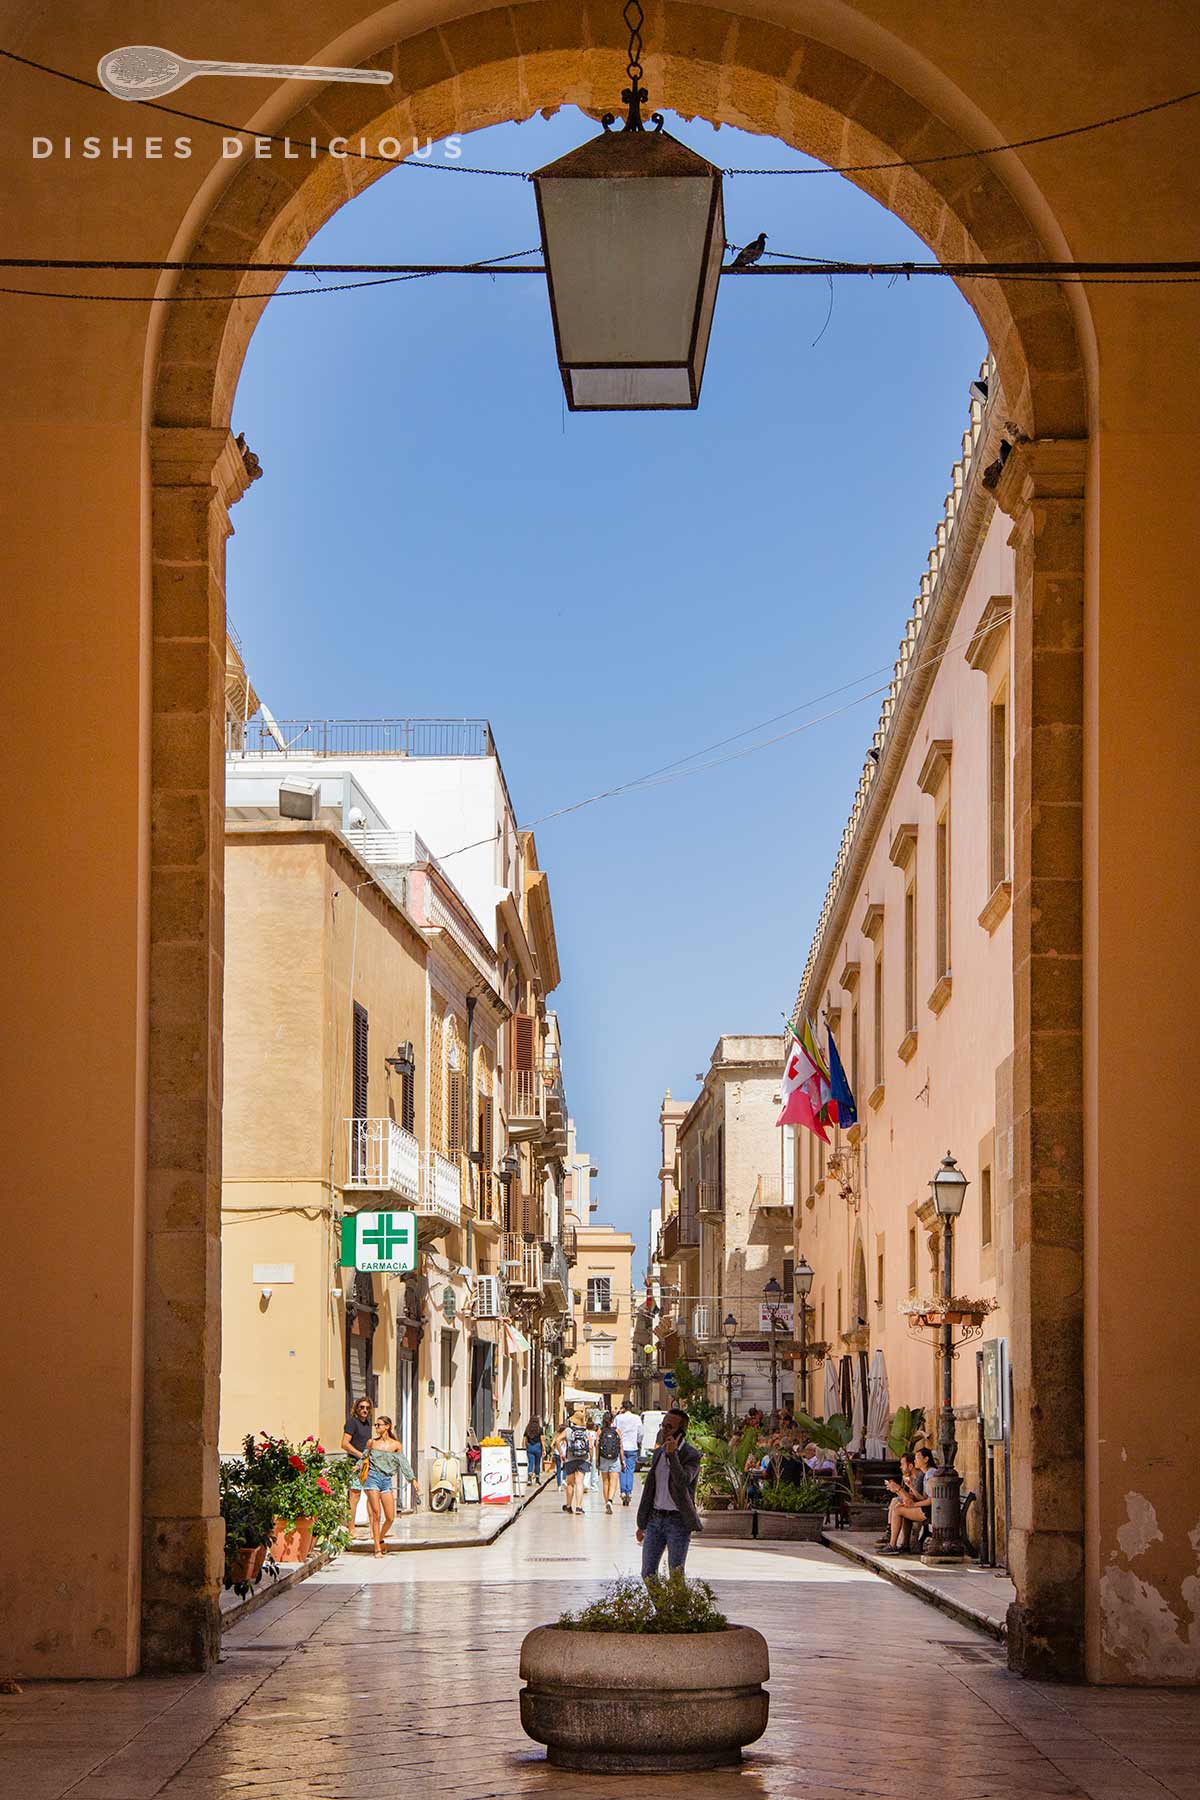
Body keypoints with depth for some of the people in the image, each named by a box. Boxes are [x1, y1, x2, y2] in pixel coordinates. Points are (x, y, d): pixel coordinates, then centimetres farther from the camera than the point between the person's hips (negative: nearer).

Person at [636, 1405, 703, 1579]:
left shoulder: (691, 1455, -8)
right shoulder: (658, 1453, 12)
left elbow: (683, 1482, -26)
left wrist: (672, 1454, -32)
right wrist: (642, 1524, 19)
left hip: (678, 1521, -6)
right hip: (655, 1519, 6)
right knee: (648, 1574, 5)